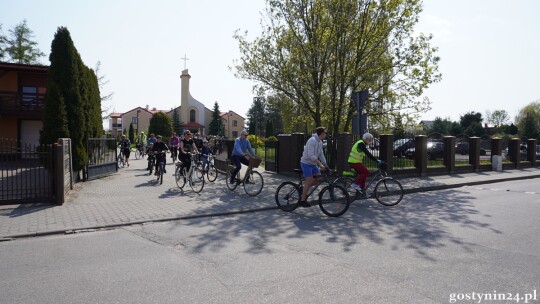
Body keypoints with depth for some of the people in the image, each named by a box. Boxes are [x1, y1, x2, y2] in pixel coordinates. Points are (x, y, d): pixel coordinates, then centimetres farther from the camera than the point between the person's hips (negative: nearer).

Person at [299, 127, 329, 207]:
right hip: (306, 163, -9)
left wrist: (326, 165, 8)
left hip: (313, 164, 9)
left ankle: (304, 189, 17)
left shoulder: (320, 142, 9)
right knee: (309, 181, -10)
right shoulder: (312, 140, -20)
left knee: (318, 178, 0)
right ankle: (302, 201, -2)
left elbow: (321, 155, 14)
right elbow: (311, 155, -27)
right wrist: (320, 164, -29)